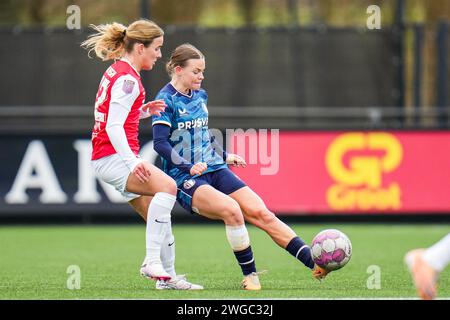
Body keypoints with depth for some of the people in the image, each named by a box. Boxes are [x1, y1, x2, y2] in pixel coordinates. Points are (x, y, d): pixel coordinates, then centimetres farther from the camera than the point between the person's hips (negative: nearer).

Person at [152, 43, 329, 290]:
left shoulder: (200, 96, 14)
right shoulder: (166, 100, -7)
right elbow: (160, 144, -16)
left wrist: (224, 156, 20)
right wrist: (188, 167, -25)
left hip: (214, 169, 7)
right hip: (185, 178, -6)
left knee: (261, 213, -11)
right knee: (231, 209, -33)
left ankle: (315, 263, -16)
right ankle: (249, 275, -20)